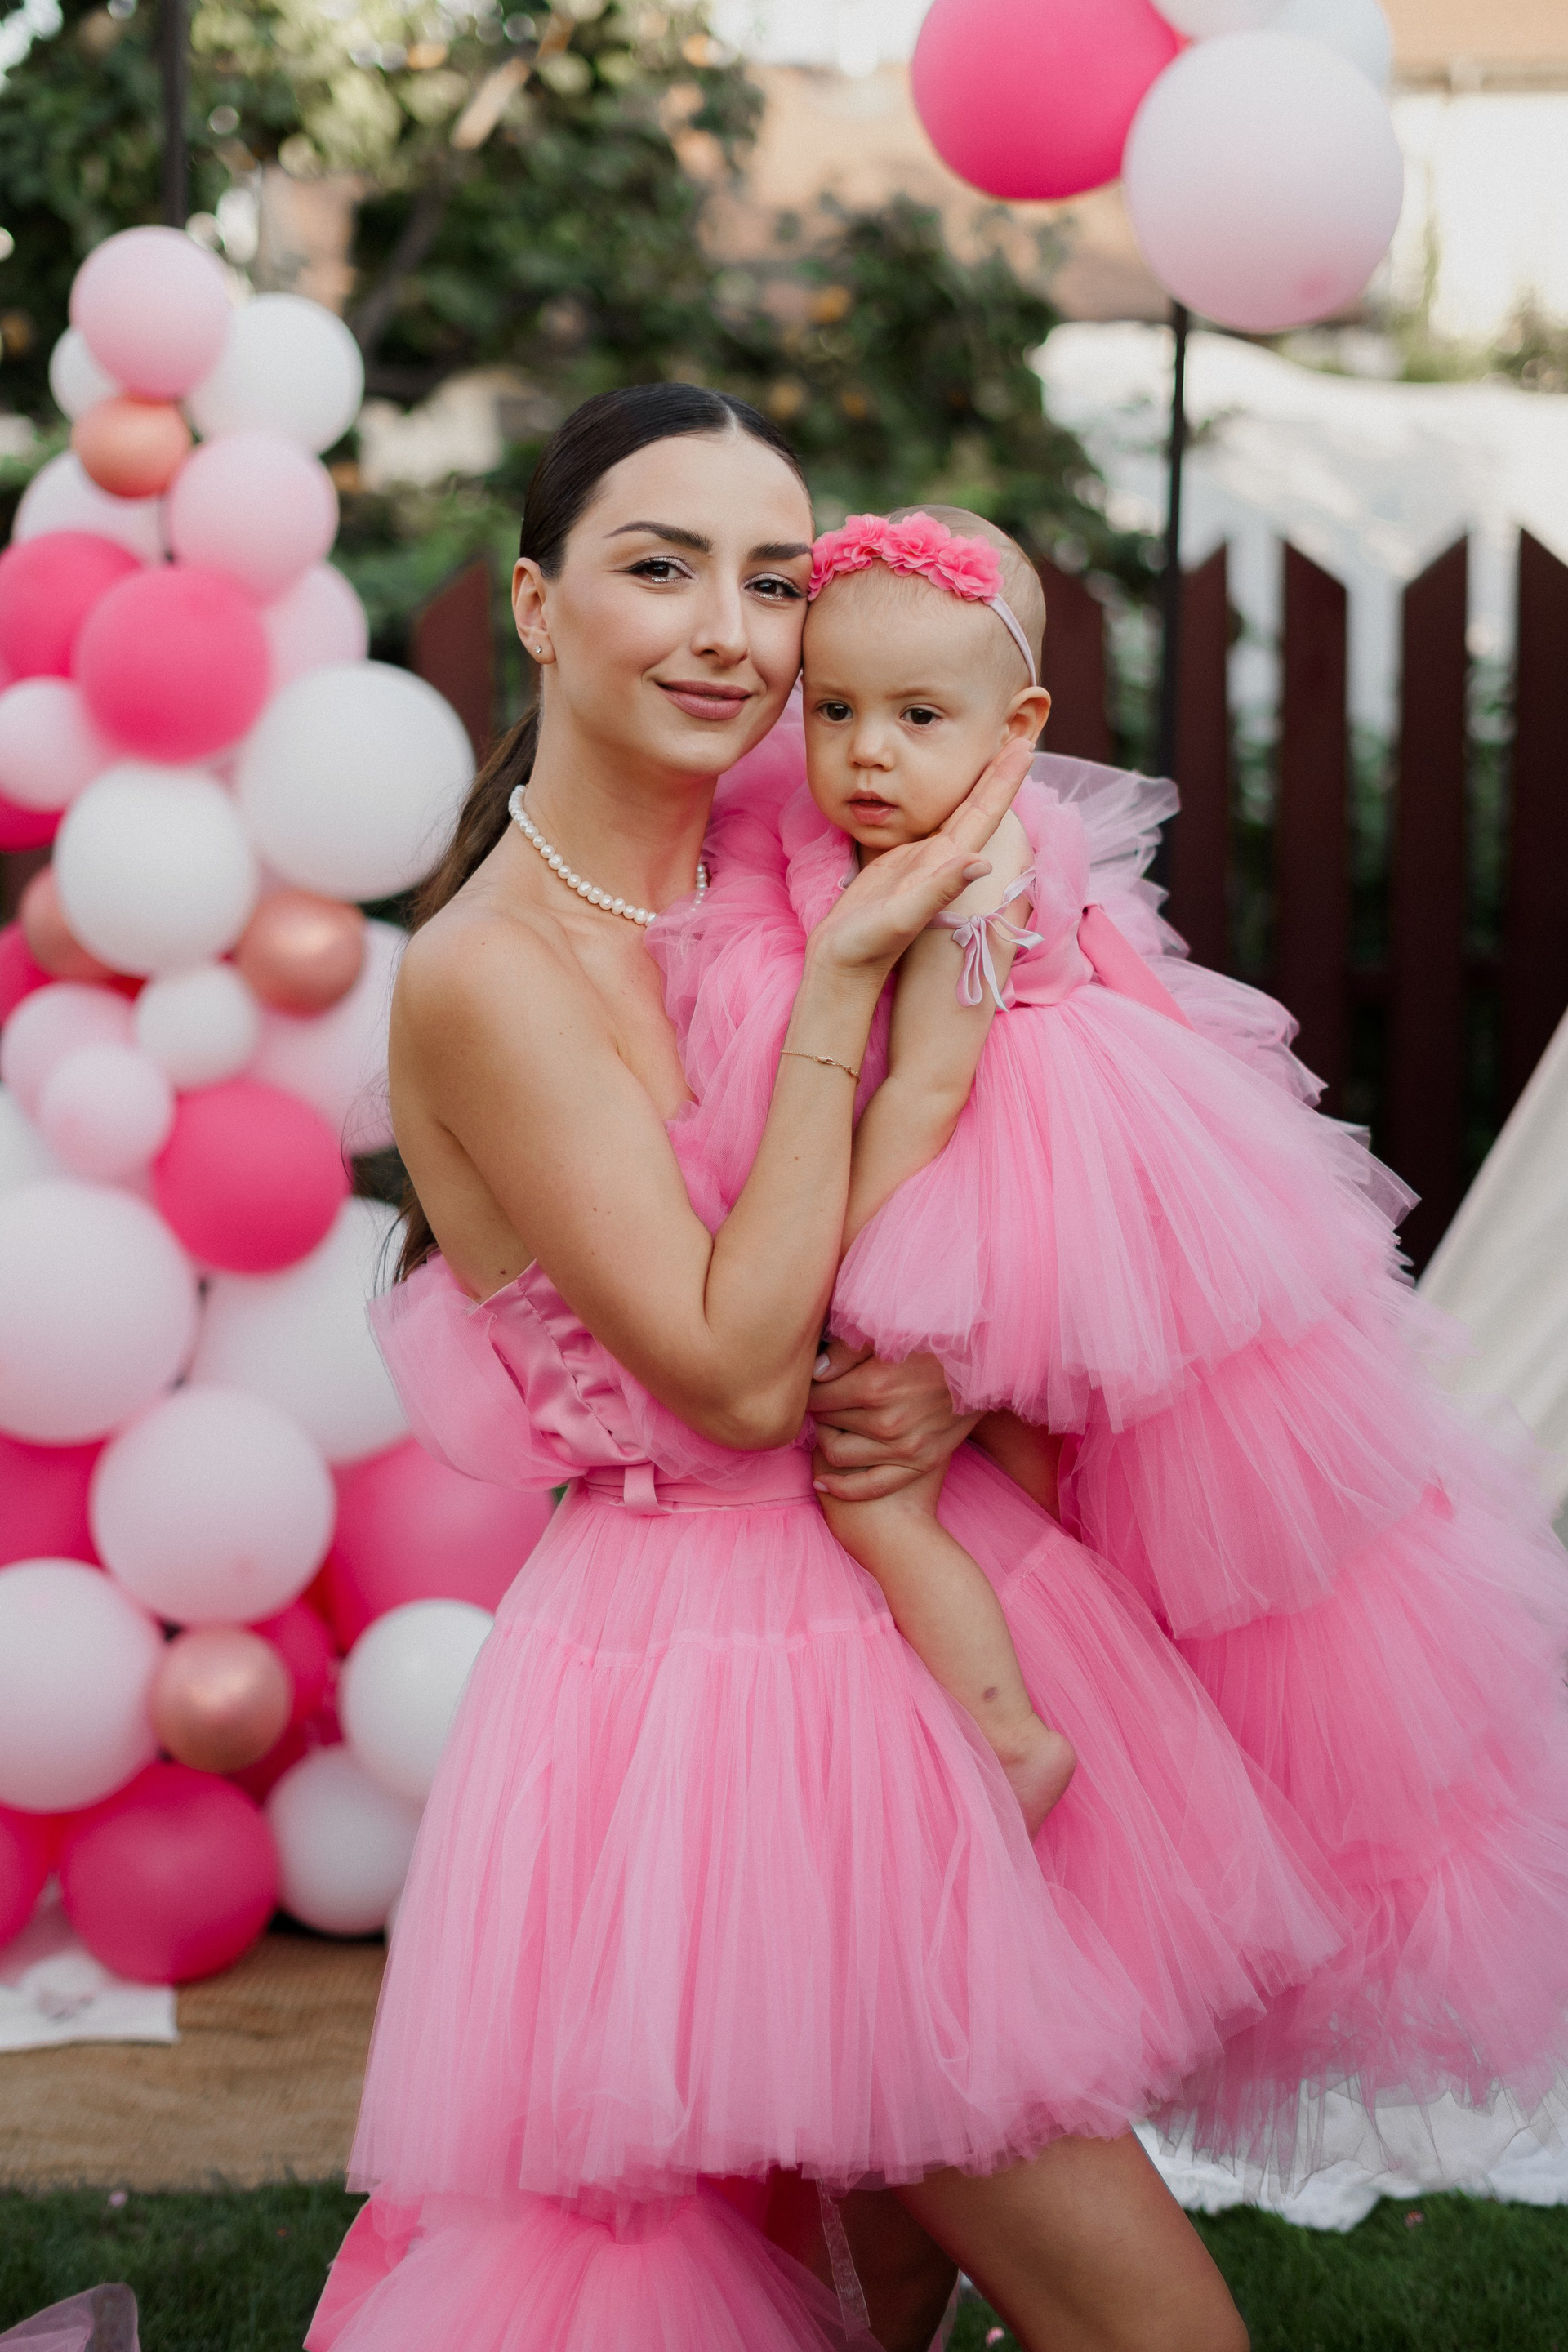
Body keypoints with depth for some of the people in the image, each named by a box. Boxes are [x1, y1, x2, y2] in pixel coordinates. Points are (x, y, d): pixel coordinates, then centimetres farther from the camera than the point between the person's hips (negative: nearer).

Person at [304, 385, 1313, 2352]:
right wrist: (844, 982, -21)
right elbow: (739, 1374, -20)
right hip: (725, 1666, -7)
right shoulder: (490, 975, -17)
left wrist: (957, 1378, -11)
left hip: (931, 1590, 7)